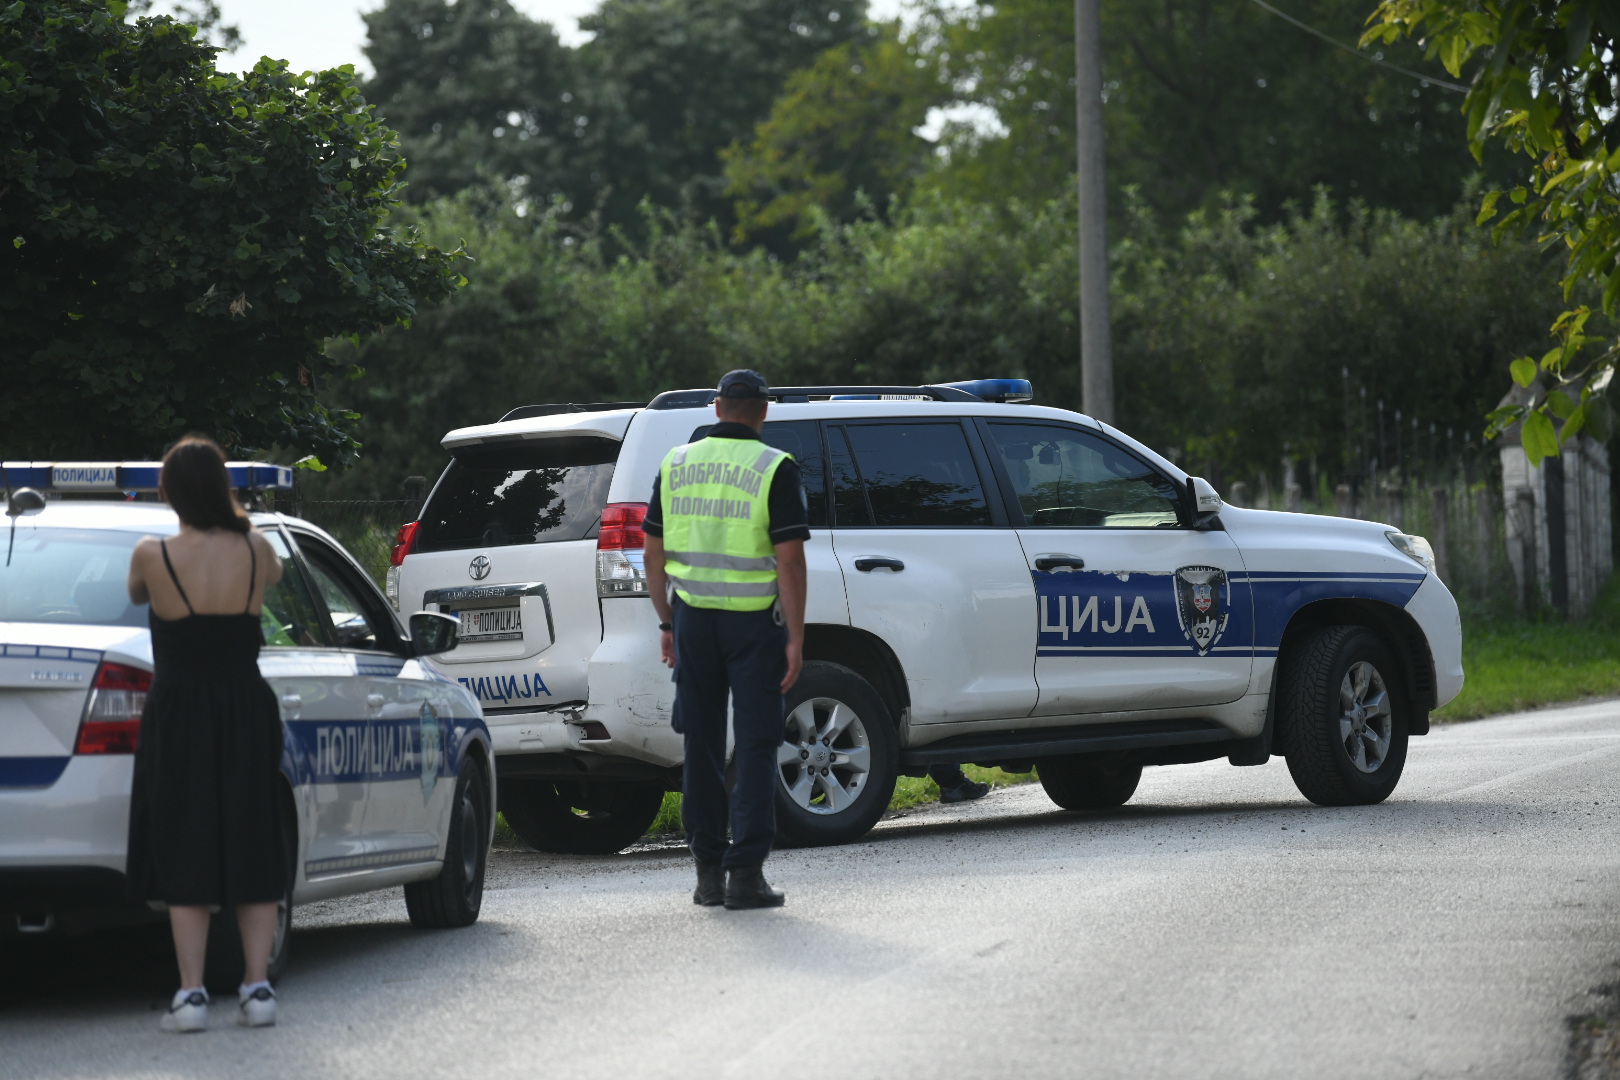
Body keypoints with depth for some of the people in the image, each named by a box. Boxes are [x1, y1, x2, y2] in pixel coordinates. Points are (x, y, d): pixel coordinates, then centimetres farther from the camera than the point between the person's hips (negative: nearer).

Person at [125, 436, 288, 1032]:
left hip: (178, 712, -2)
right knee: (251, 850, 8)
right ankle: (257, 987, 4)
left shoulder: (153, 556, -12)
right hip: (246, 710, 2)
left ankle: (191, 994, -3)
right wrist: (230, 519, 33)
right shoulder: (254, 550, -5)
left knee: (186, 855, 2)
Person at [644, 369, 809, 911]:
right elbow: (789, 560, -13)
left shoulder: (676, 465, 6)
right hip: (753, 622, -4)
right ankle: (745, 872, -5)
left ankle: (708, 872, 12)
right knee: (755, 745, 1)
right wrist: (795, 638, -9)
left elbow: (654, 556, 7)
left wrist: (667, 623, 15)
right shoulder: (775, 469, -7)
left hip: (693, 619, 4)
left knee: (702, 745, 10)